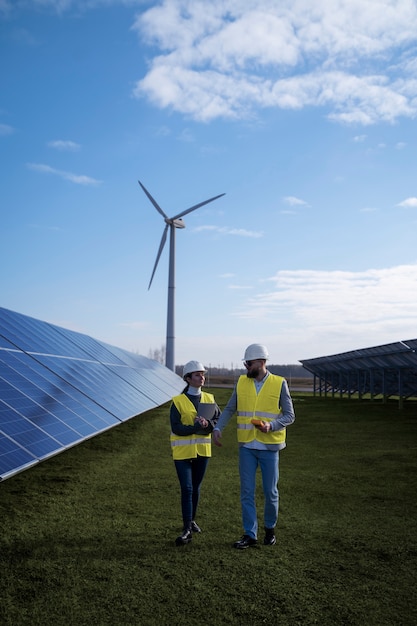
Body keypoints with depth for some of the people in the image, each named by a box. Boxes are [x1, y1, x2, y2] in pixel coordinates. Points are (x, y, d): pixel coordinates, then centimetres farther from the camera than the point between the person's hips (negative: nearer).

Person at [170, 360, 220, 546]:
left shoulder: (209, 399, 5)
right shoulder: (178, 401, -9)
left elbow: (219, 421, 3)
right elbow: (176, 428, -14)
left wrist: (208, 424, -16)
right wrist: (196, 427, -23)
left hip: (202, 449, 4)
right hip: (182, 451, -4)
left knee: (196, 487, 16)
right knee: (187, 489, -7)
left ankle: (192, 520, 33)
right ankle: (187, 529, -1)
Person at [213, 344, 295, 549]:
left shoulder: (279, 384, -6)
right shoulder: (241, 382, 3)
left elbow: (289, 415, -4)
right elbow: (229, 409, 9)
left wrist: (271, 426, -21)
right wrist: (217, 428, -6)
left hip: (269, 447, -2)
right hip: (246, 446, 3)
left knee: (270, 492, 9)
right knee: (246, 492, 5)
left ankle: (270, 528, 32)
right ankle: (250, 534, 17)